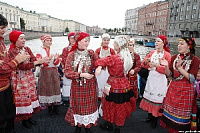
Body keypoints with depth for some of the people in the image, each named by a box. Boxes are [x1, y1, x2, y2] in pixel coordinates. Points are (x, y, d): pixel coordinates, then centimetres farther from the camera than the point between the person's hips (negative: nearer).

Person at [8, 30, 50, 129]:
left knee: (31, 95, 11)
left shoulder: (27, 49, 7)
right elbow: (21, 66, -23)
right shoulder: (12, 51, -12)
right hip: (20, 79, -6)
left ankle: (29, 116, 27)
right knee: (23, 98, 3)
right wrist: (37, 62, -29)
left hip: (29, 77, 6)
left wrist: (44, 60, -25)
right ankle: (24, 120, 20)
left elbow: (34, 60, -4)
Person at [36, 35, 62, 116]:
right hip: (45, 73, -2)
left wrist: (55, 59, -16)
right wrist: (48, 59, -24)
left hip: (54, 72, 3)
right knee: (47, 89, 1)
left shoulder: (53, 51, 8)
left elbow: (58, 64, 5)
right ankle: (49, 108, 14)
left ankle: (56, 107, 12)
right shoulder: (40, 51, 0)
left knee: (55, 88, 2)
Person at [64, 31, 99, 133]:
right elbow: (67, 72, -11)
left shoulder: (91, 53, 0)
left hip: (90, 86, 1)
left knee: (89, 105, 10)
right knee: (78, 105, 11)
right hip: (77, 86, -1)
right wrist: (81, 75, -19)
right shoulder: (72, 55, -4)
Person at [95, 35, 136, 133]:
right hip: (124, 84, 6)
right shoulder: (128, 57, -2)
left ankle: (109, 125, 36)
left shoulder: (113, 58, -23)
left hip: (114, 85, -6)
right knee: (121, 106, 19)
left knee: (111, 104, 14)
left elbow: (102, 61, -36)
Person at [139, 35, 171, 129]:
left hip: (160, 79, -4)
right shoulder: (152, 53, 8)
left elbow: (167, 69, -14)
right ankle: (149, 116, 28)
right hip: (151, 78, 5)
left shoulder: (167, 54, -7)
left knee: (157, 98, 1)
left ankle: (155, 120, 19)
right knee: (149, 96, 10)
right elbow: (144, 65, 6)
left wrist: (156, 65, -24)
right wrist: (146, 61, -15)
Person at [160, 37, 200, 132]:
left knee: (181, 114, 5)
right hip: (173, 88, 4)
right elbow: (169, 75, 3)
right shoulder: (174, 57, 4)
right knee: (170, 110, 11)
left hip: (185, 90, -4)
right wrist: (167, 66, -15)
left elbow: (192, 79, -14)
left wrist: (180, 67, -22)